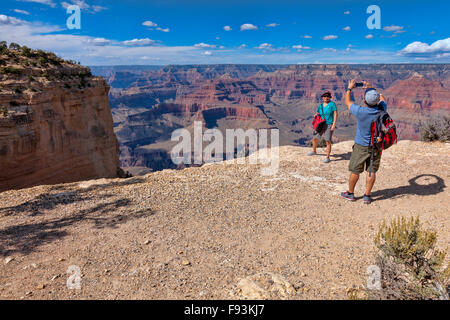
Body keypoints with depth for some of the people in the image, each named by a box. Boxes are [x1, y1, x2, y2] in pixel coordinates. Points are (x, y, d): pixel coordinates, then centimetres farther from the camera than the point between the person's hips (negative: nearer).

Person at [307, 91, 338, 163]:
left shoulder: (332, 104, -5)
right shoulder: (320, 106, 9)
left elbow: (336, 114, -10)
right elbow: (317, 113, 23)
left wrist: (334, 124, -18)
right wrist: (316, 115, -3)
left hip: (329, 125, -6)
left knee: (328, 141, -11)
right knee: (314, 138, 13)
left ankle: (327, 157, -4)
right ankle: (314, 151, 40)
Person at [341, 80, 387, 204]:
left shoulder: (360, 111, -22)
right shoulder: (381, 109, -12)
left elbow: (347, 102, -2)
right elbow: (382, 98, 14)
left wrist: (350, 88, 12)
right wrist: (371, 88, 19)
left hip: (361, 146, -3)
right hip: (376, 146, 4)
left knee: (355, 170, 10)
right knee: (371, 171, 10)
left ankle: (350, 193, 24)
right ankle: (367, 195, 17)